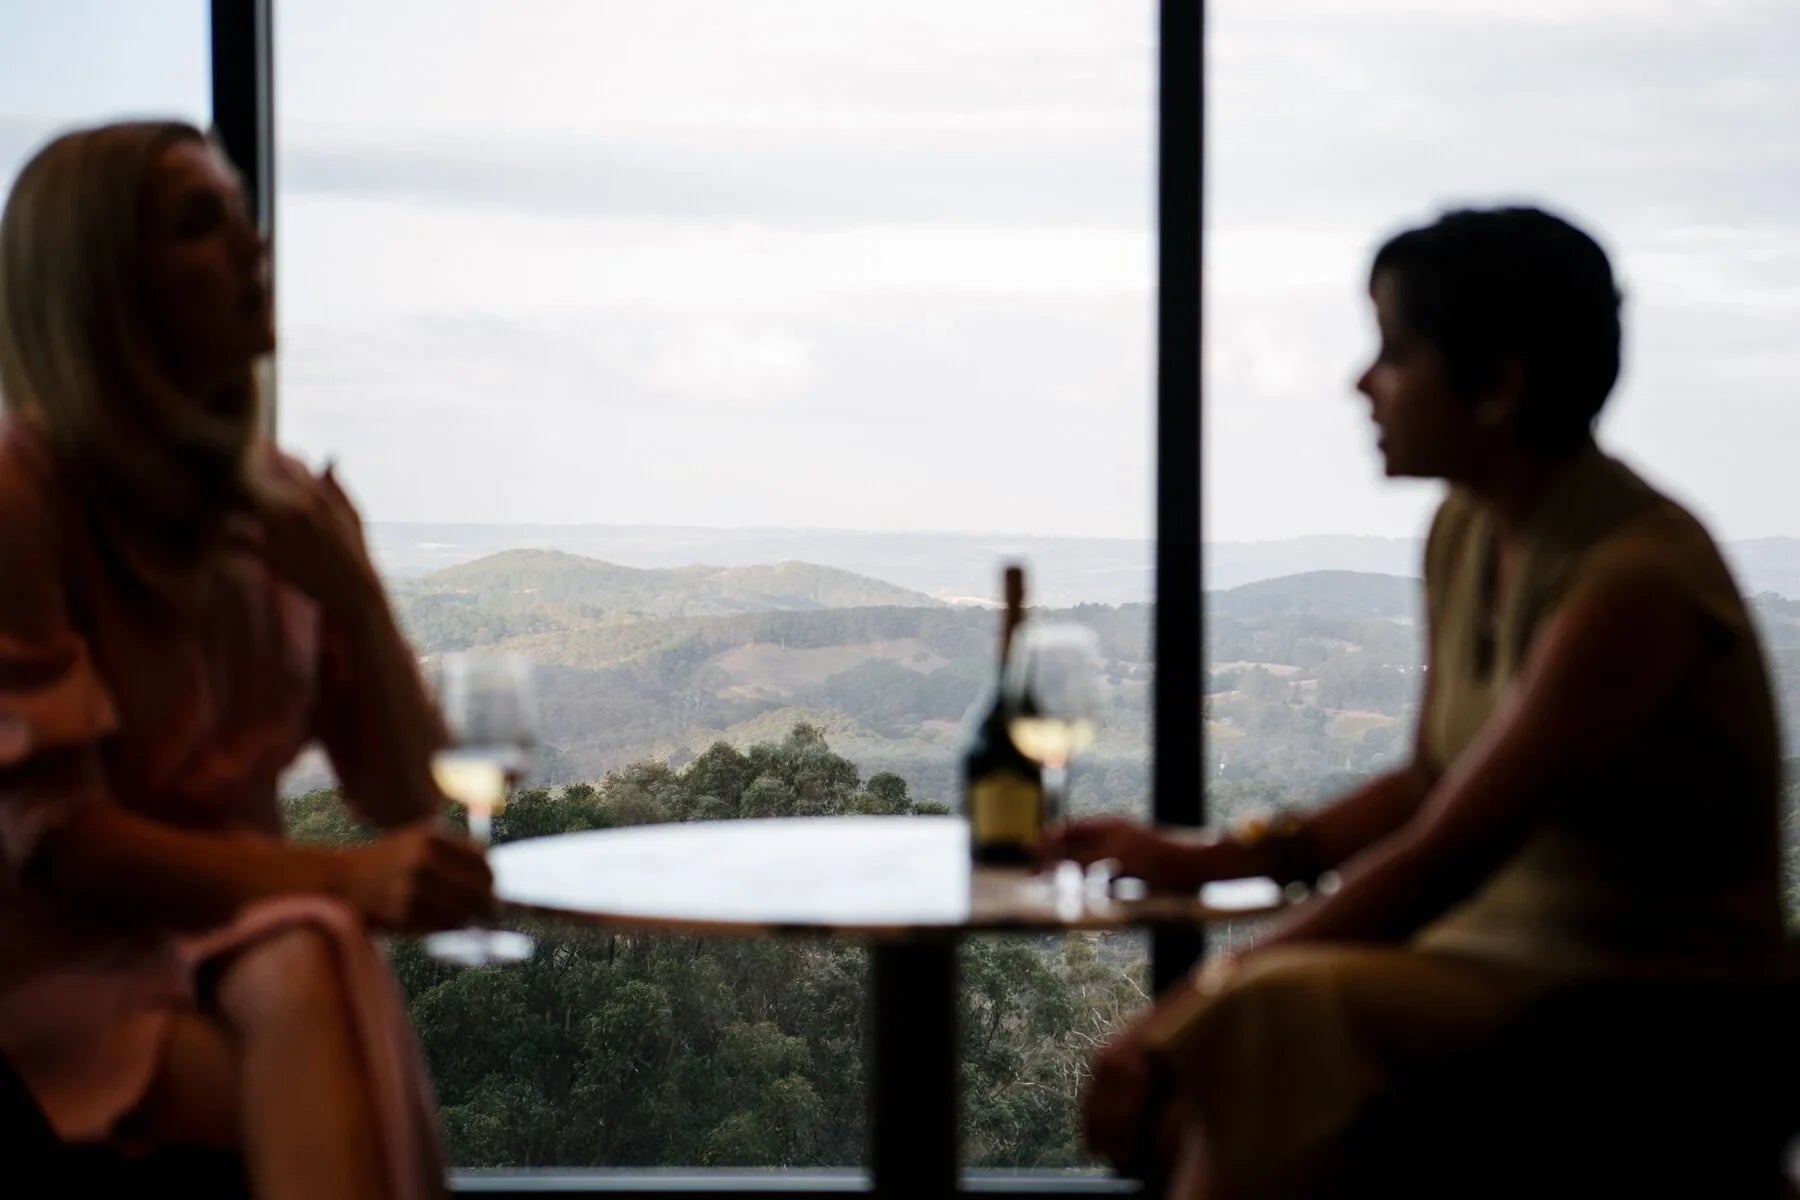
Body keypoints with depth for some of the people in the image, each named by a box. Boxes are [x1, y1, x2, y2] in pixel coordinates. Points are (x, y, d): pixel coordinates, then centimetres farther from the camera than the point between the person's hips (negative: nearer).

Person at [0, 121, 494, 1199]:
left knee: (310, 967, -30)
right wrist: (341, 880, -23)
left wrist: (355, 600, -6)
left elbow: (413, 804, 10)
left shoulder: (289, 505, 9)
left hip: (239, 940, 5)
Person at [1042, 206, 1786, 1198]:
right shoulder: (1465, 534, 7)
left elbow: (1442, 856, -24)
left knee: (1281, 1010, -31)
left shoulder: (1634, 578, -20)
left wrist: (1193, 1008, -23)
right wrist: (1207, 857, 6)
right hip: (1506, 955, 8)